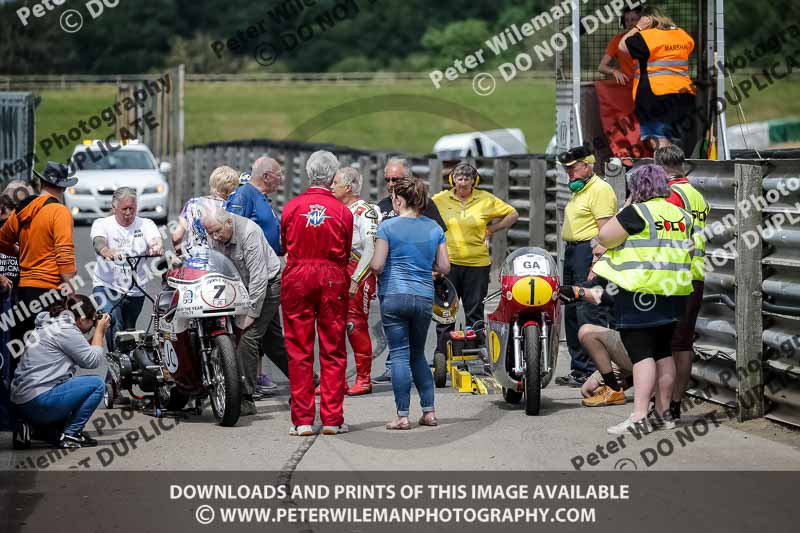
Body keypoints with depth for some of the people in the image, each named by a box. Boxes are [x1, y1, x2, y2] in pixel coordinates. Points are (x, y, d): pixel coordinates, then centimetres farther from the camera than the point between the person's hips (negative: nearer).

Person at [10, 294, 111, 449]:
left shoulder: (49, 325, 19)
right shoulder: (65, 329, -11)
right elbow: (92, 361, -9)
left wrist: (97, 334, 17)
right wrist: (99, 331, 2)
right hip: (37, 403, -10)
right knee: (97, 384, -7)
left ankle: (33, 429, 12)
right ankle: (69, 436, -4)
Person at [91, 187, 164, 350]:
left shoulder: (145, 224, 4)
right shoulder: (102, 224, -2)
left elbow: (156, 240, -16)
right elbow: (98, 241, -23)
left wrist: (157, 247, -43)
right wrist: (105, 250, -48)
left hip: (135, 291, 3)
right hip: (107, 287, -3)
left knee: (129, 332, 15)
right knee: (114, 326, -25)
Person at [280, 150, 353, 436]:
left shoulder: (292, 207, -3)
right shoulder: (342, 211, -5)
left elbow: (284, 244, 9)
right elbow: (347, 252, 4)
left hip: (297, 276, 0)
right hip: (332, 279, 0)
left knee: (299, 350, 4)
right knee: (333, 351, 5)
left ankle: (302, 420, 2)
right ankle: (332, 419, 5)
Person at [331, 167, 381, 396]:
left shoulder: (364, 212, -10)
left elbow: (371, 250, -16)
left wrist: (355, 280, -19)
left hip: (359, 276, -8)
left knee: (356, 326, -8)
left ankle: (364, 380, 0)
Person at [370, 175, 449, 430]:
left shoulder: (388, 227, -5)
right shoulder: (434, 228, 7)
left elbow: (377, 266, -9)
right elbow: (444, 268, 7)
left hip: (394, 295, -4)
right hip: (425, 297, 4)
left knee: (399, 355, -2)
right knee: (418, 354, 17)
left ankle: (402, 416, -4)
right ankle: (429, 411, 12)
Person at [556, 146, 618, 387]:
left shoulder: (600, 190, -11)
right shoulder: (578, 191, 22)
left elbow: (606, 230, -18)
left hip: (589, 252, -11)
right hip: (572, 250, 11)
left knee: (590, 314, -12)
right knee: (572, 313, 13)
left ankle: (593, 371, -12)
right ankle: (578, 369, 20)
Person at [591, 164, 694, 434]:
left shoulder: (637, 212, -11)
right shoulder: (681, 216, 12)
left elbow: (605, 237, -10)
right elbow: (688, 252, 22)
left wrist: (624, 209, 0)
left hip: (639, 293, -7)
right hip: (673, 294, 8)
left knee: (641, 354, -11)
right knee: (664, 354, 13)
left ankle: (639, 416, -17)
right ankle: (663, 413, 18)